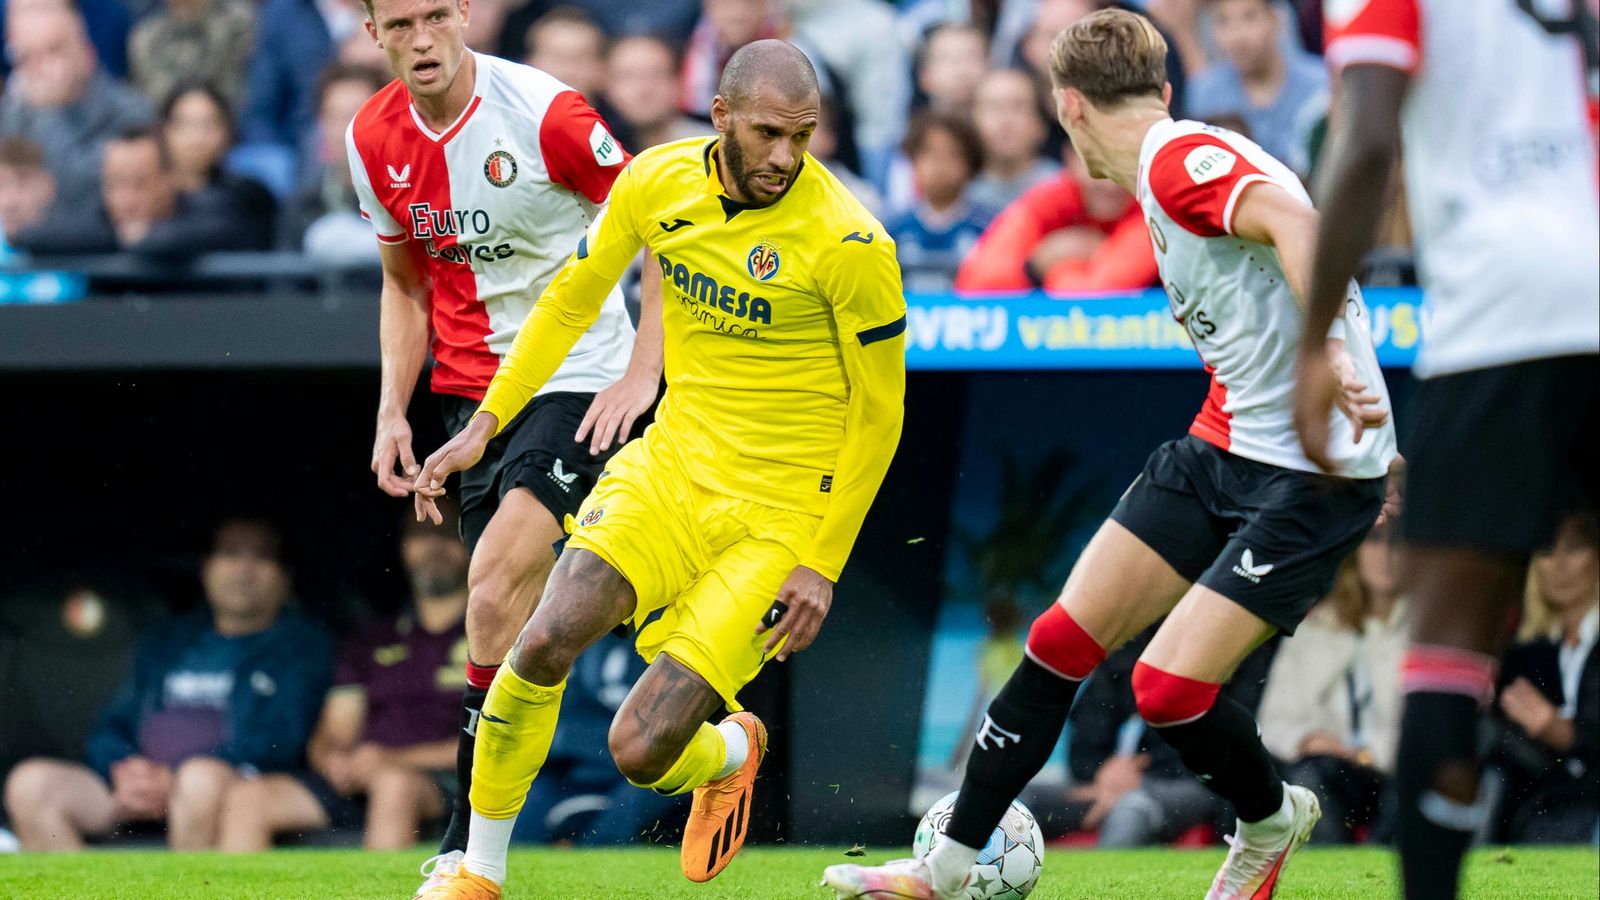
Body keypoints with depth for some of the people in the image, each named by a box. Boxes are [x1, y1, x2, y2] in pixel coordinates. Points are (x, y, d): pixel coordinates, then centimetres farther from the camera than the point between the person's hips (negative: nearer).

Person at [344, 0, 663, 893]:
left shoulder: (543, 112, -16)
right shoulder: (375, 140, 2)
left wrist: (641, 375, -15)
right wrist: (394, 411, 6)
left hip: (579, 379, -7)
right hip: (474, 390, 7)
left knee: (495, 594, -20)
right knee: (514, 614, 5)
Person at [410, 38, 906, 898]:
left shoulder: (848, 242, -18)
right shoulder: (658, 182, -5)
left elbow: (879, 411, -8)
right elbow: (572, 300, 13)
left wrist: (824, 565, -8)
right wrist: (485, 422, 11)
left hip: (777, 518, -4)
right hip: (671, 464, 4)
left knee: (640, 751, -13)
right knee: (544, 642, -21)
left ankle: (733, 751, 26)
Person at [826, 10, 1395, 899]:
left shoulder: (1181, 159, -16)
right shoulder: (1170, 169, 15)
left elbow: (1294, 220, -33)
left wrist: (1330, 355, -44)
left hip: (1313, 475, -9)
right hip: (1218, 449, 10)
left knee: (1168, 687, -14)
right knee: (1061, 641, 5)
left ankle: (1271, 822, 17)